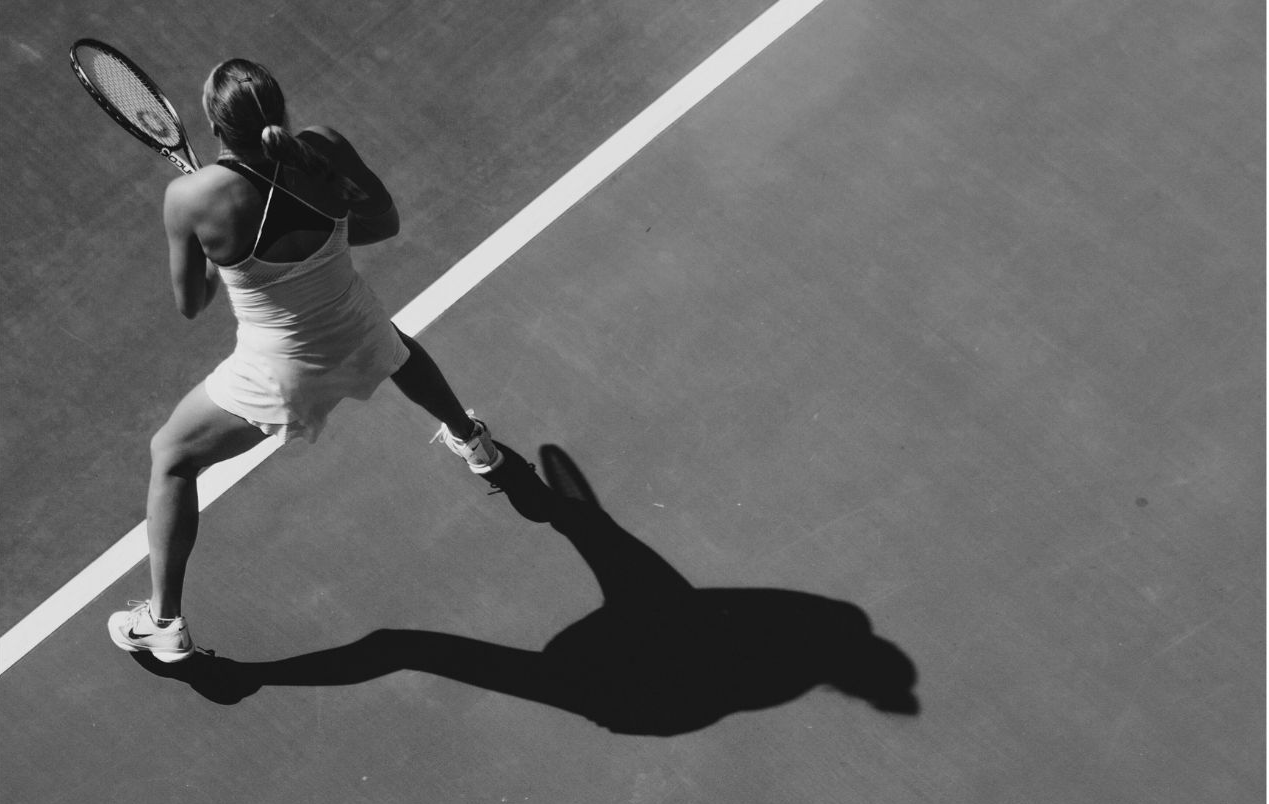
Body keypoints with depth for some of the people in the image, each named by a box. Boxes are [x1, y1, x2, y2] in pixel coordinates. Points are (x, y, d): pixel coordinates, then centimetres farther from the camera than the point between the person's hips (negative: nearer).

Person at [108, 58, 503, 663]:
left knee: (169, 457, 20)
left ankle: (164, 624, 27)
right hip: (360, 339, 4)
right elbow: (385, 222, 2)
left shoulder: (191, 197, -24)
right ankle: (471, 441, 65)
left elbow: (189, 305, -8)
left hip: (279, 375, -3)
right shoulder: (324, 148, -17)